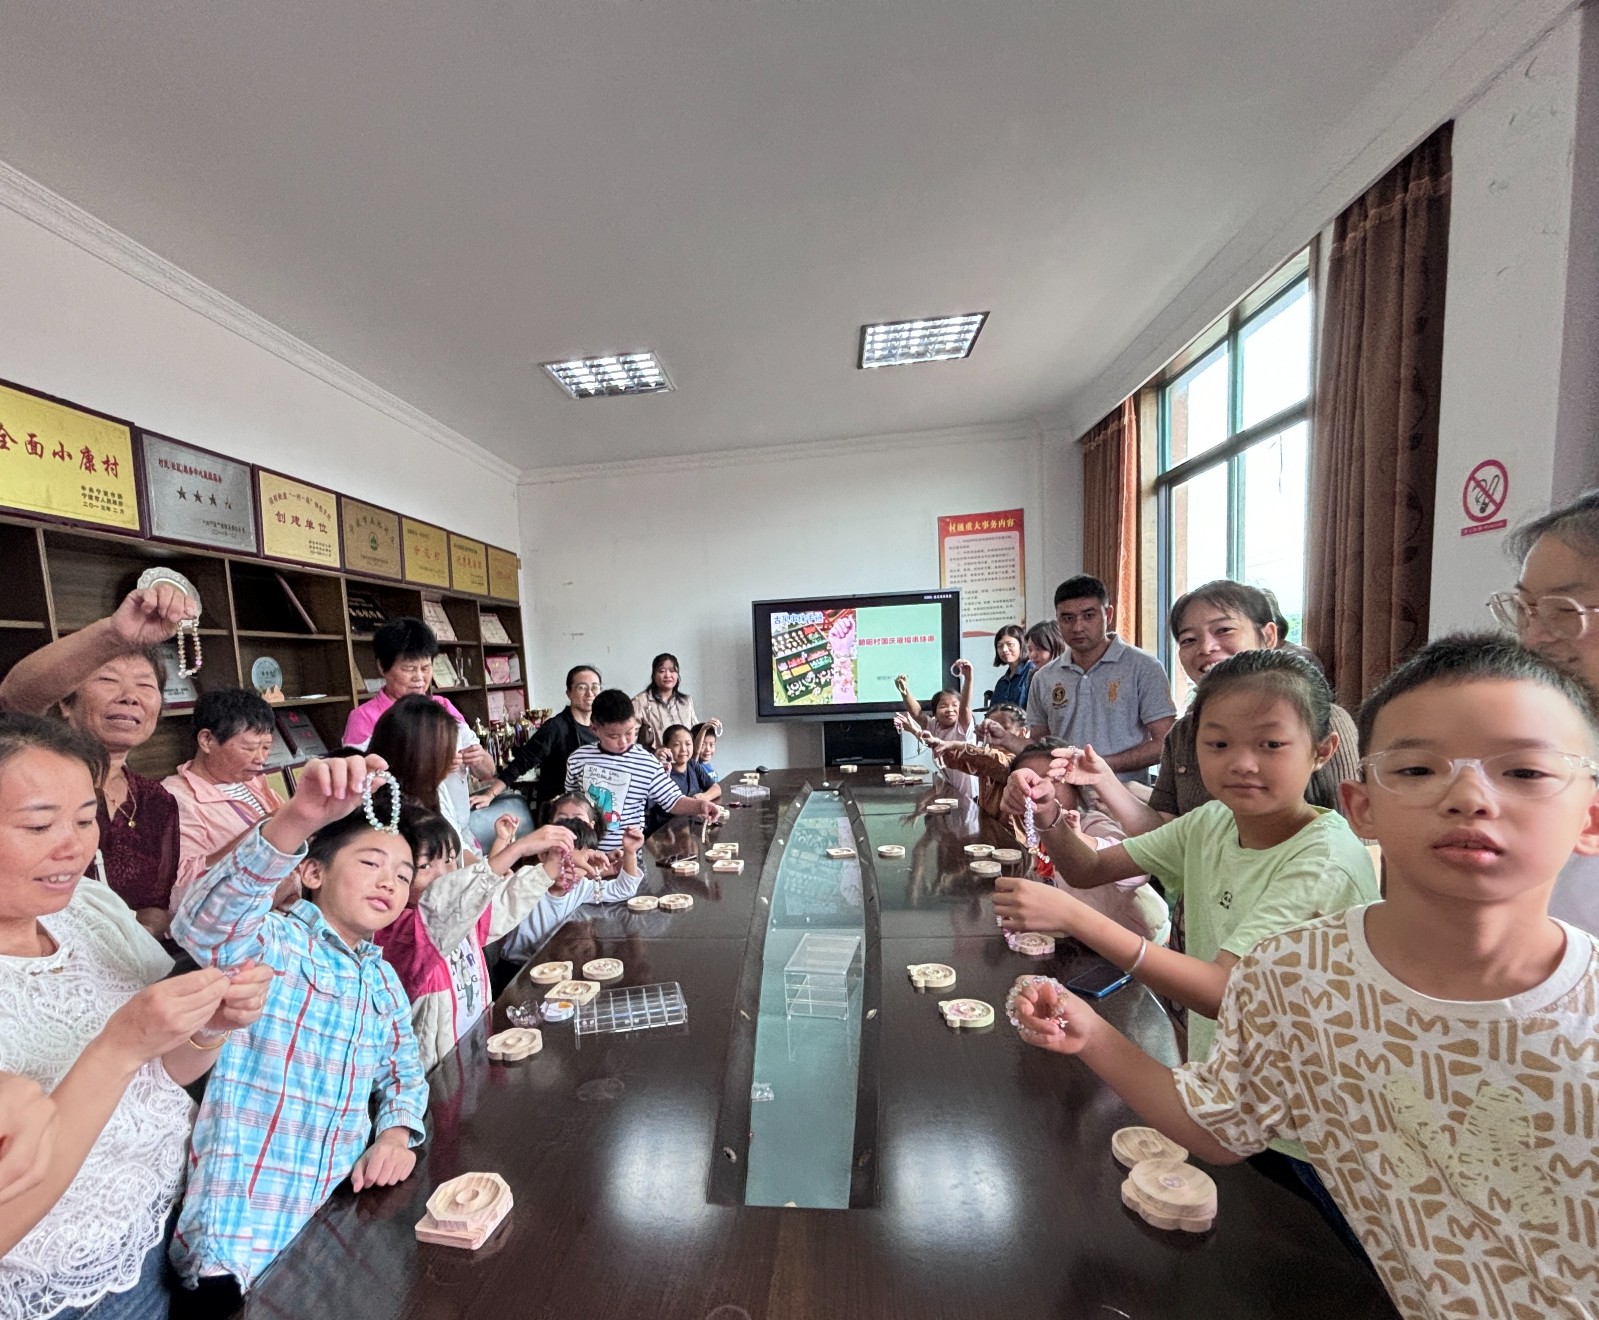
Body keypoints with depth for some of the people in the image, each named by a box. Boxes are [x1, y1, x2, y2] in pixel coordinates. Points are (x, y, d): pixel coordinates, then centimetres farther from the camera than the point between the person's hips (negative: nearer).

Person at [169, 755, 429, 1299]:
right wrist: (296, 820, -49)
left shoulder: (385, 982, 9)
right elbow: (203, 923, -35)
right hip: (241, 1245, -6)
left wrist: (396, 1133, -6)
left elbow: (404, 1073, 15)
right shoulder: (269, 944, -12)